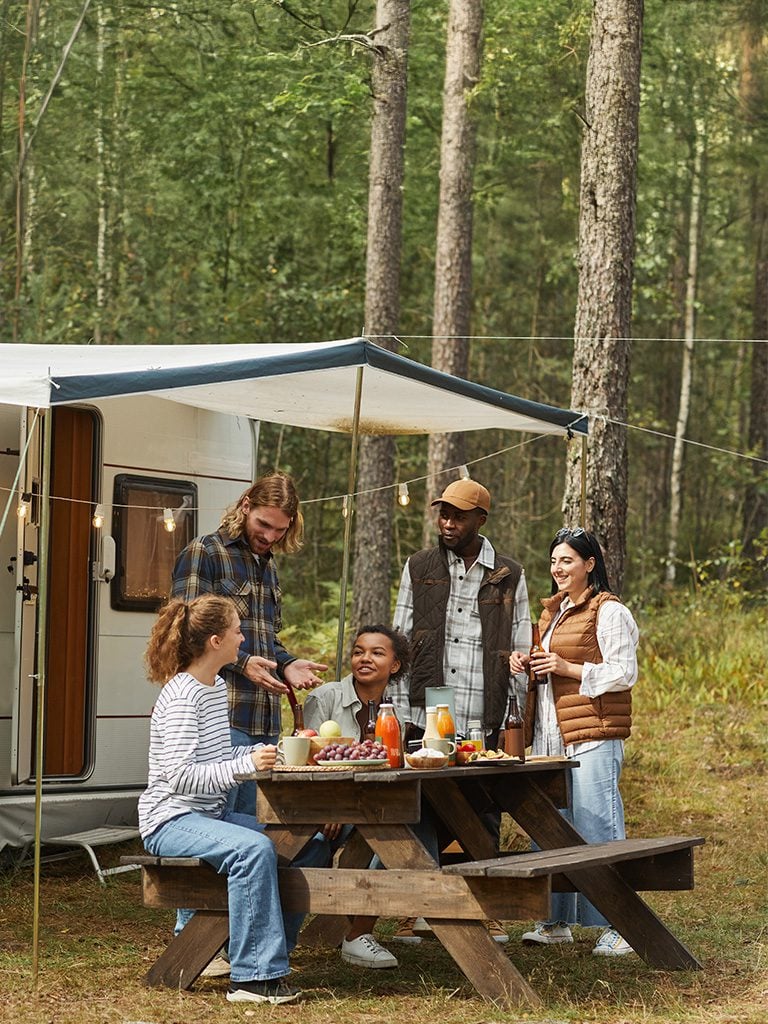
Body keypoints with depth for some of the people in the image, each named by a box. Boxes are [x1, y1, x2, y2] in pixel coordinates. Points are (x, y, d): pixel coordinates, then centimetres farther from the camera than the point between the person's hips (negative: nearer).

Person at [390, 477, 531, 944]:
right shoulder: (419, 568, 8)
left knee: (485, 817, 4)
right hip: (427, 718, 0)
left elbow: (520, 653, 9)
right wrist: (399, 712, 1)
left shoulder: (509, 576, 6)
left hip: (485, 724, 0)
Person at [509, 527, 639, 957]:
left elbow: (624, 674, -12)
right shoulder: (553, 610, 20)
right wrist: (528, 663, 9)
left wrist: (566, 668, -17)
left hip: (592, 736, -8)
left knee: (596, 826, -8)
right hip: (549, 735, 9)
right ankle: (556, 921, 16)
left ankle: (618, 925, -4)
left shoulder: (609, 612, -7)